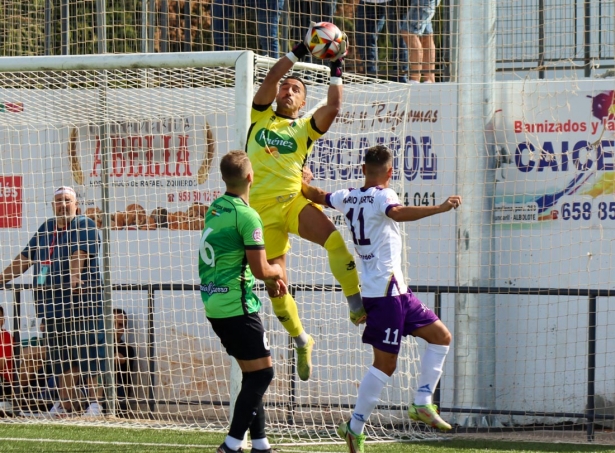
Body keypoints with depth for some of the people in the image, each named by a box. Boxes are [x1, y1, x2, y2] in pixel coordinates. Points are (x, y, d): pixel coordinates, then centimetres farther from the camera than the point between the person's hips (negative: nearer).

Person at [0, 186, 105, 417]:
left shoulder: (84, 226, -3)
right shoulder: (46, 228, 19)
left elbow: (79, 254, -20)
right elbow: (25, 257, 26)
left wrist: (75, 278, -35)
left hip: (81, 301, -7)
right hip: (53, 302, 7)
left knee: (87, 352, -10)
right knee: (60, 356, 8)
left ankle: (95, 404, -11)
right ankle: (67, 403, 12)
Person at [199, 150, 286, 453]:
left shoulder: (215, 209, 9)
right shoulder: (247, 216, -16)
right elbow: (260, 269, -16)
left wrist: (269, 280, 20)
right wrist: (277, 271, 6)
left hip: (214, 305, 9)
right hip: (236, 306, -9)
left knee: (253, 374, 15)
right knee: (262, 373, -3)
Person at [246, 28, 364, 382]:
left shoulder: (306, 127, 13)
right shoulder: (261, 117, 14)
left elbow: (333, 107, -4)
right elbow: (271, 78, 1)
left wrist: (336, 70, -1)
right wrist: (300, 52, -2)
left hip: (294, 201, -1)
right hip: (263, 210, 1)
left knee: (335, 239, -30)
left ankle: (357, 305, -24)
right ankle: (301, 341, 21)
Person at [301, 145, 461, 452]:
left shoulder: (348, 198, 11)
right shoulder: (382, 196, -12)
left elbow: (317, 196, 30)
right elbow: (398, 213, -35)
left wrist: (301, 182, 51)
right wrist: (440, 208, -41)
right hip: (386, 291, -9)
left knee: (440, 336, 13)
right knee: (384, 363, -7)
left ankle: (422, 403, 8)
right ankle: (355, 427, -5)